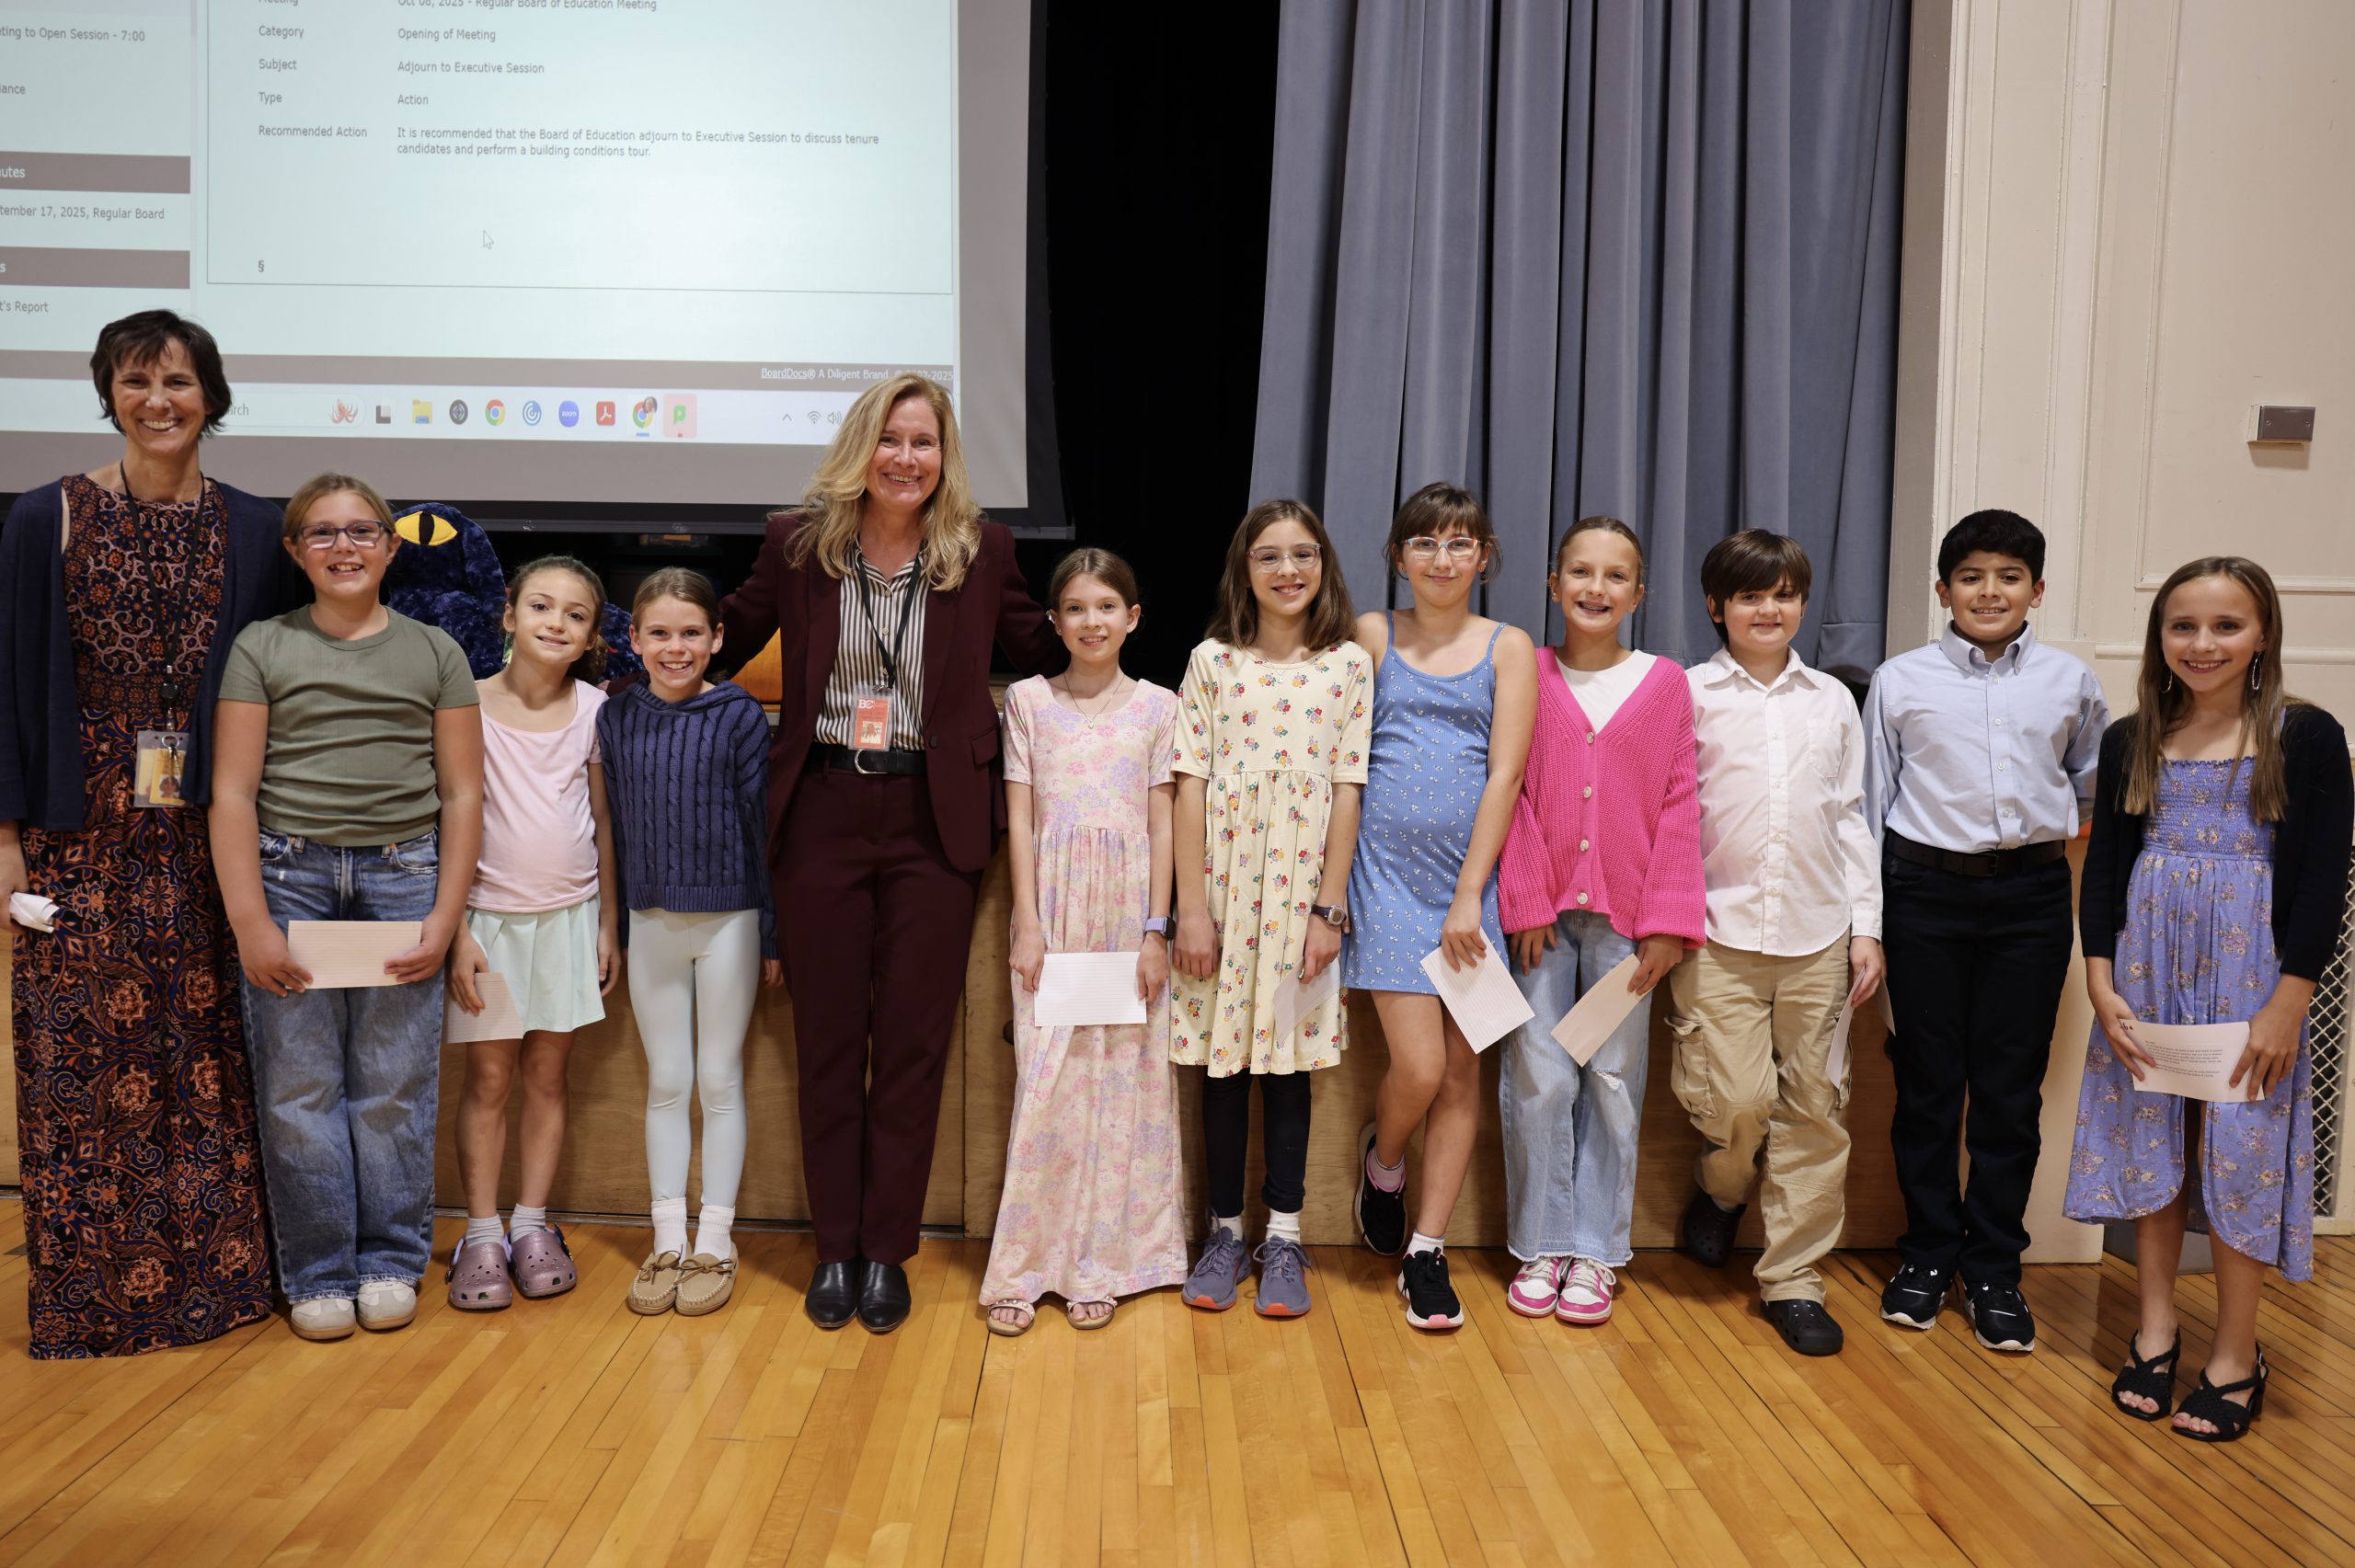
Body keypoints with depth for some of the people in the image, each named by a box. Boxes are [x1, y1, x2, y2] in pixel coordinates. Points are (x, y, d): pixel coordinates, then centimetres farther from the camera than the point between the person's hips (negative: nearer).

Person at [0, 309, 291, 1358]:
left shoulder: (252, 532, 5)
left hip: (210, 839, 2)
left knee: (212, 1054, 7)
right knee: (89, 1058, 3)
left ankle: (218, 1268, 19)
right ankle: (94, 1289, 16)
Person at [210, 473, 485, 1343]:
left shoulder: (434, 652, 9)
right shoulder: (262, 647, 7)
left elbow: (461, 793, 7)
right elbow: (232, 792, 2)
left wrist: (444, 917, 0)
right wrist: (249, 921, -5)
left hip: (401, 877, 0)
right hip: (288, 873, 0)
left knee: (395, 1087, 2)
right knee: (298, 1090, 1)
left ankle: (391, 1263, 17)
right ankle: (319, 1275, 15)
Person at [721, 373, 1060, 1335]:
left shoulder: (981, 549, -1)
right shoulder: (798, 541, 0)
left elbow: (1038, 649, 11)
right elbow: (736, 631, 15)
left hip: (933, 819, -1)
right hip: (822, 812, 1)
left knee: (913, 1039, 5)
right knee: (827, 1037, 9)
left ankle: (886, 1251, 20)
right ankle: (834, 1247, 23)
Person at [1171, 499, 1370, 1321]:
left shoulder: (1349, 666, 2)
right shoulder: (1212, 661, 2)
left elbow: (1347, 790, 0)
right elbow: (1191, 784, -1)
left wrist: (1331, 907, -4)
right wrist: (1190, 906, -6)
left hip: (1302, 889, 0)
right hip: (1223, 883, 0)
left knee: (1288, 1059, 6)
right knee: (1223, 1061, 7)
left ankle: (1283, 1237, 17)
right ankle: (1225, 1231, 20)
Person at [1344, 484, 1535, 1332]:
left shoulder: (1507, 647, 5)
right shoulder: (1371, 635, 6)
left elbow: (1505, 776, -2)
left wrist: (1468, 896, -8)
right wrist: (1333, 886, 0)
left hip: (1471, 874, 1)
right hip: (1387, 870, -1)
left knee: (1462, 1069, 4)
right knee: (1418, 1066, -10)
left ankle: (1426, 1249, 17)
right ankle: (1382, 1163, 24)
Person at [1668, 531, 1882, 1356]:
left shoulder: (1833, 701, 12)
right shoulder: (1688, 694, 3)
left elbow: (1851, 818, 13)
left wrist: (1866, 926, 8)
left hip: (1817, 933, 3)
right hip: (1717, 929, -3)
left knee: (1814, 1106, 3)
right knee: (1737, 1099, -10)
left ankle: (1793, 1278, 16)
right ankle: (1723, 1188, 25)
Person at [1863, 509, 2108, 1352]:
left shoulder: (2070, 683, 5)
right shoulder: (1901, 681, 1)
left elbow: (2095, 782, 21)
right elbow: (1869, 800, 3)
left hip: (2030, 893, 1)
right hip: (1926, 888, -1)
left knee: (2011, 1086, 6)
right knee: (1927, 1079, 6)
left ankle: (1994, 1269, 20)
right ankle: (1927, 1253, 23)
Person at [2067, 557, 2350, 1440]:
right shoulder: (2131, 742, 4)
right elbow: (2103, 868, 6)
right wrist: (2102, 986, -3)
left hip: (2249, 974, -3)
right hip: (2146, 974, 3)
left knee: (2239, 1158, 2)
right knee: (2149, 1145, 10)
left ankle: (2236, 1357, 18)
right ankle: (2156, 1329, 26)